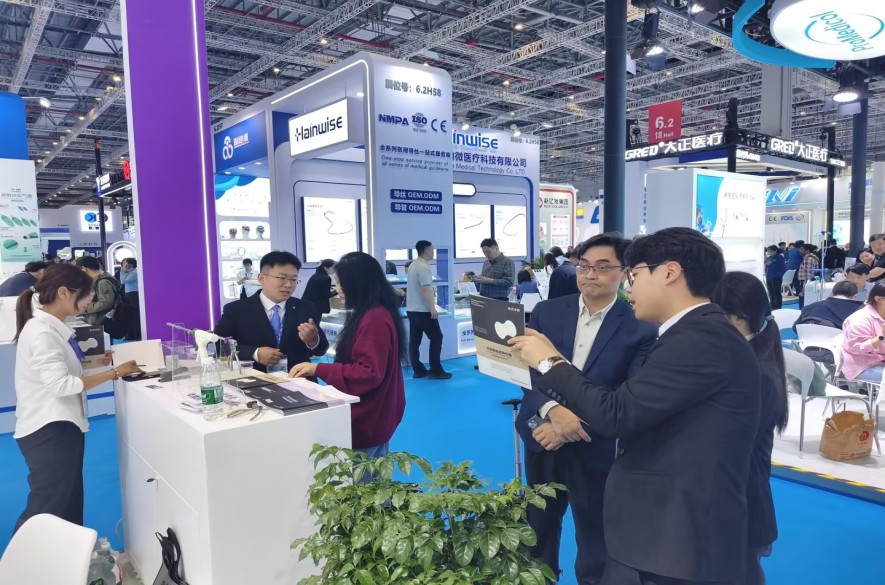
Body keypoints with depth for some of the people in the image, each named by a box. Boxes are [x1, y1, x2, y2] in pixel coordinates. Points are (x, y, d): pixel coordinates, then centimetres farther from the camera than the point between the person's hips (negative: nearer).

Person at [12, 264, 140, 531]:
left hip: (62, 425, 10)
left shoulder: (53, 327, 10)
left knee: (70, 505, 16)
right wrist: (114, 373, -21)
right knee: (46, 510, -1)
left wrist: (100, 361, 6)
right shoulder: (41, 331, -19)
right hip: (48, 430, -10)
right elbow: (60, 384, -25)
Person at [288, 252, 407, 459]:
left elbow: (368, 373, -24)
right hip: (375, 417, 10)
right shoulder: (373, 314, 10)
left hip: (366, 421, -10)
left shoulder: (374, 319, -21)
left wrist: (318, 369, -22)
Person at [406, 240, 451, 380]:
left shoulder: (412, 265, 13)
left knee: (414, 340, 7)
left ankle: (418, 370, 11)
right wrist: (433, 308, -23)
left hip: (411, 309, 9)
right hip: (423, 310, -9)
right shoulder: (424, 267, -16)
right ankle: (435, 370, -1)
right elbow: (426, 289, -23)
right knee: (436, 337, -1)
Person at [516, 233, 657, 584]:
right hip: (542, 440, 3)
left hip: (596, 450, -3)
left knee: (595, 541, 15)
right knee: (537, 532, 22)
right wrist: (553, 410, -27)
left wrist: (574, 425, -23)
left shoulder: (641, 328, -9)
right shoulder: (546, 312, -1)